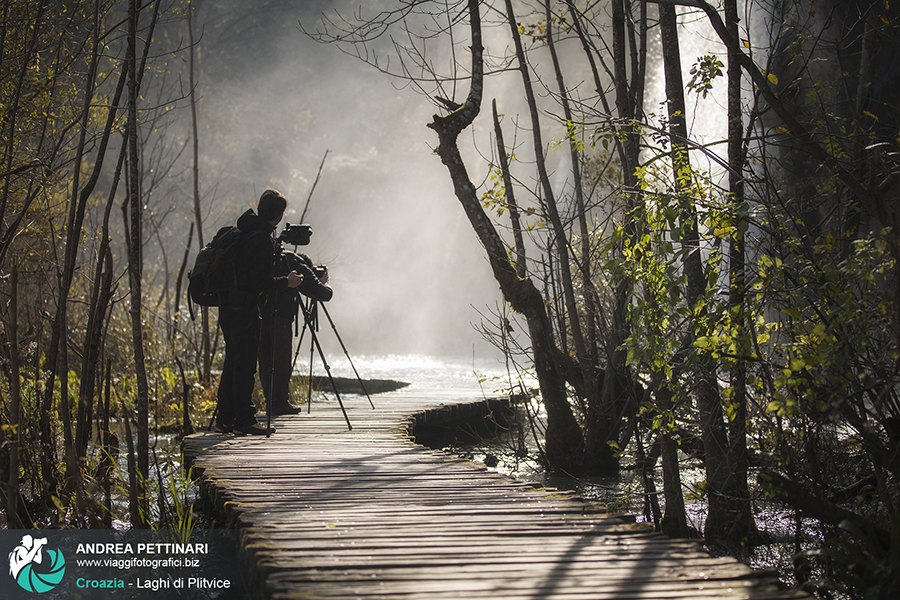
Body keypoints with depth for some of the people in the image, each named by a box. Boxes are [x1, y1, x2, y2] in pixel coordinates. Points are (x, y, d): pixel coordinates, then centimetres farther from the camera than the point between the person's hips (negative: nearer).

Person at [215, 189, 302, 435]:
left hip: (227, 306, 9)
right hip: (244, 309, -9)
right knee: (245, 366, -5)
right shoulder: (262, 239, -16)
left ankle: (224, 419, 16)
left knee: (233, 362, 13)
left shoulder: (243, 231, 12)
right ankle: (244, 421, -3)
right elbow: (259, 281, -20)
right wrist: (286, 281, -7)